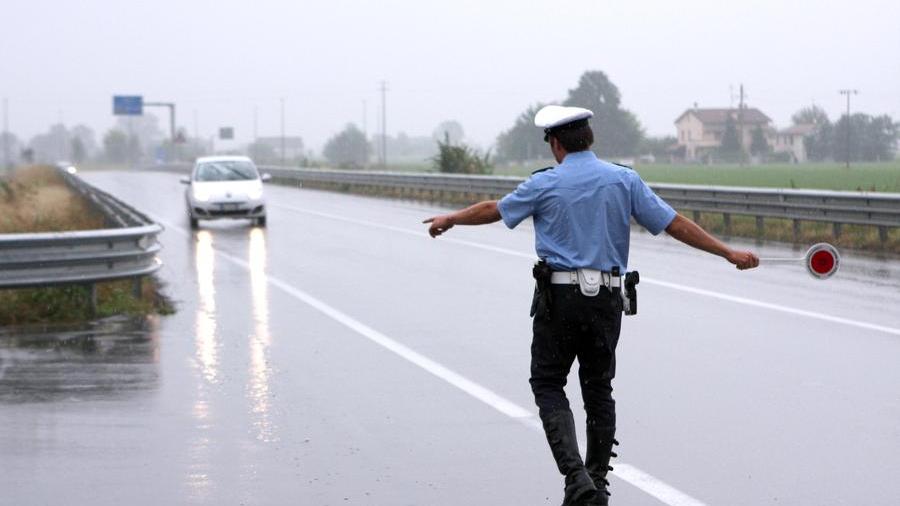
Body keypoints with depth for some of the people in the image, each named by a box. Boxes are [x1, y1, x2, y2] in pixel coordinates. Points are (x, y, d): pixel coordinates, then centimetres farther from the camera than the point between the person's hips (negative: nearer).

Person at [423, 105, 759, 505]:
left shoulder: (545, 184, -2)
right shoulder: (624, 180, 2)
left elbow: (493, 210, 13)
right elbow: (676, 224, 0)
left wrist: (449, 220, 32)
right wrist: (729, 253, 6)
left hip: (559, 296, -3)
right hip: (607, 298, 3)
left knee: (547, 383, 6)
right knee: (598, 388, 14)